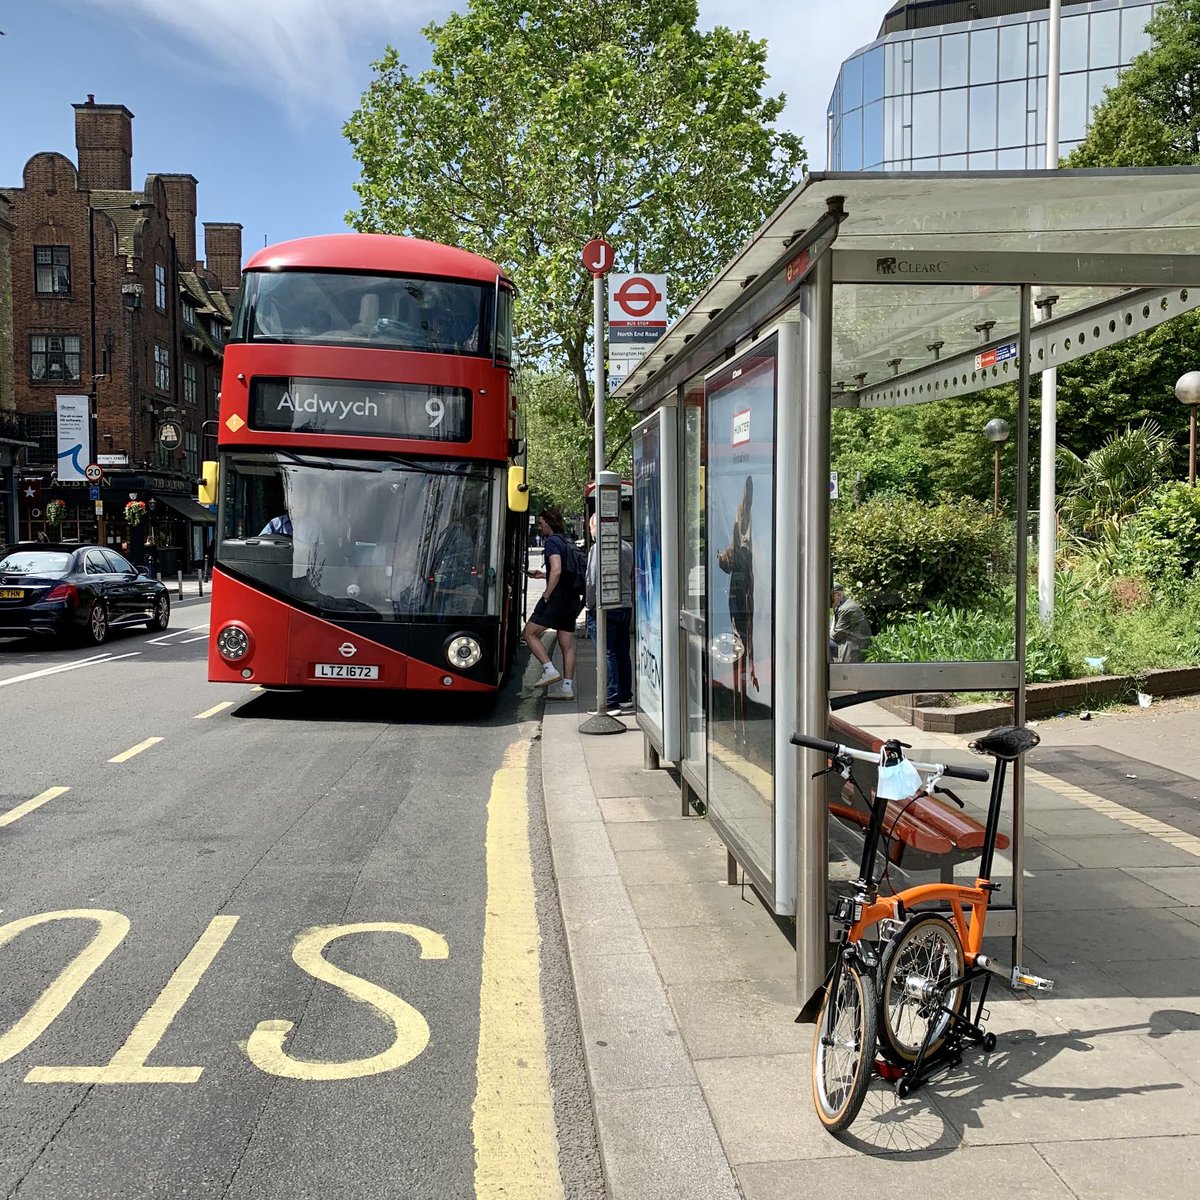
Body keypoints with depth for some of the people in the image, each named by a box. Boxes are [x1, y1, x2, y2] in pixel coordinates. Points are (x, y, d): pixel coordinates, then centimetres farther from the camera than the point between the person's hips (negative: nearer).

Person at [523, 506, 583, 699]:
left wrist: (546, 595, -16)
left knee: (529, 633, 0)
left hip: (557, 597, -9)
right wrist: (543, 575, 27)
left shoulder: (552, 541, -8)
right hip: (572, 599, 9)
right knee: (567, 645, 7)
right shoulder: (566, 542, 19)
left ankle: (550, 670, -9)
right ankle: (568, 688, 7)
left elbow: (556, 570, -21)